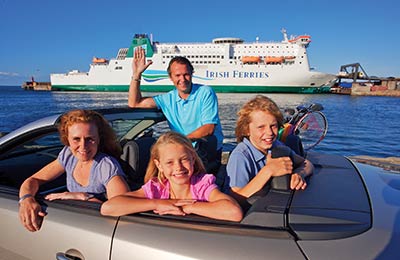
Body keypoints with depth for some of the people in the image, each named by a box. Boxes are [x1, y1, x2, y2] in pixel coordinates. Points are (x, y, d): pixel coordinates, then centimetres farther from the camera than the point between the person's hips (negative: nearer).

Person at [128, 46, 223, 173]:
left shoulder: (205, 93, -5)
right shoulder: (168, 99, 8)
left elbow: (208, 129, -12)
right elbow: (134, 103, 6)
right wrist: (136, 74, -1)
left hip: (210, 153, -2)